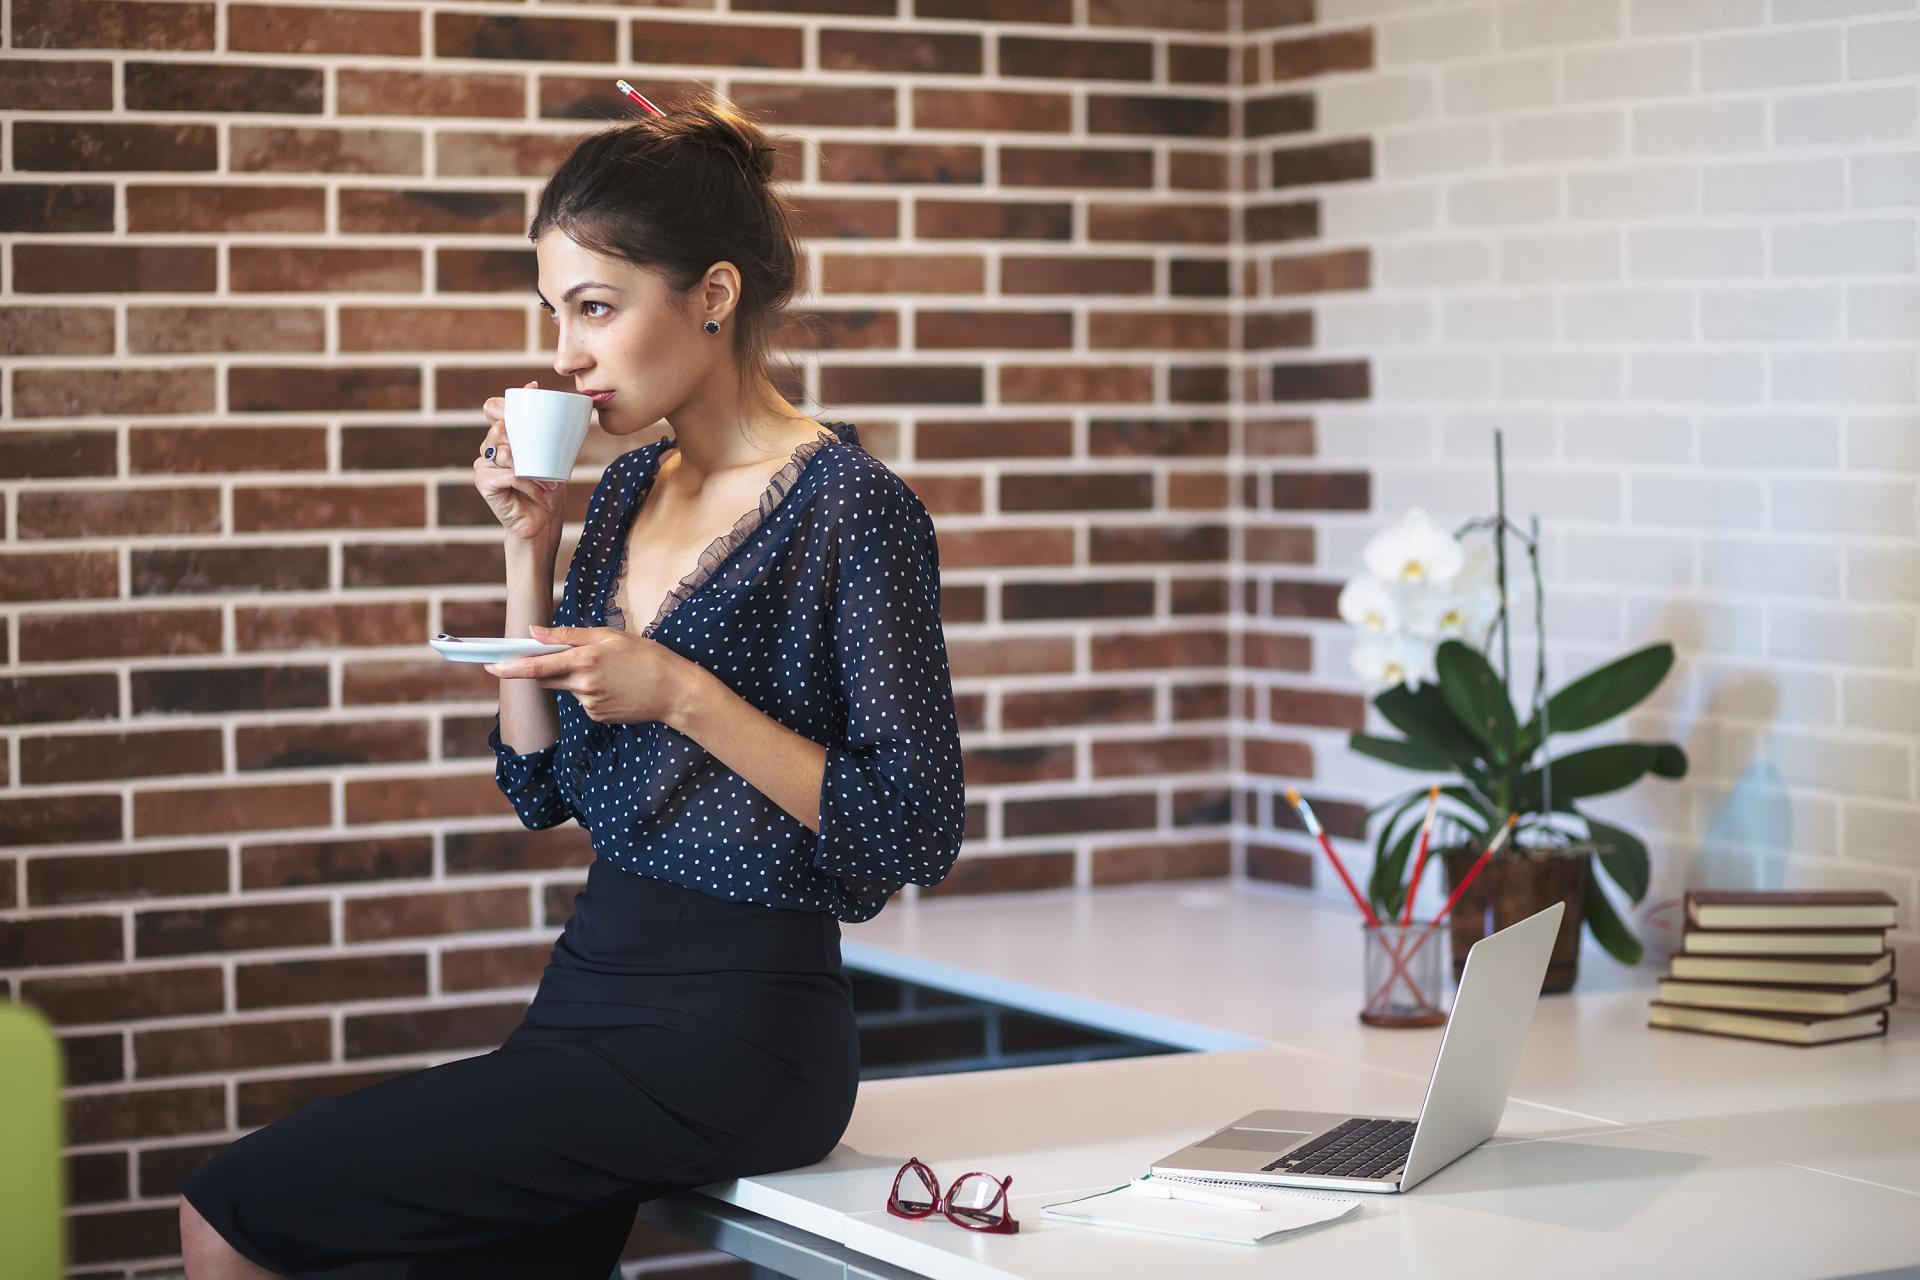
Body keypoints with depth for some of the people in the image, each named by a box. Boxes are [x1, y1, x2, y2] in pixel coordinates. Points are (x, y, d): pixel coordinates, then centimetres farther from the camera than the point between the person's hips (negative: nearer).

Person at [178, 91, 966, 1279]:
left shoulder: (853, 505, -10)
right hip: (594, 984, 7)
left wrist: (685, 697, -19)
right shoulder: (632, 488, 13)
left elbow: (917, 833, -13)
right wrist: (532, 553, 3)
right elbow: (540, 786, 13)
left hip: (734, 1027, -7)